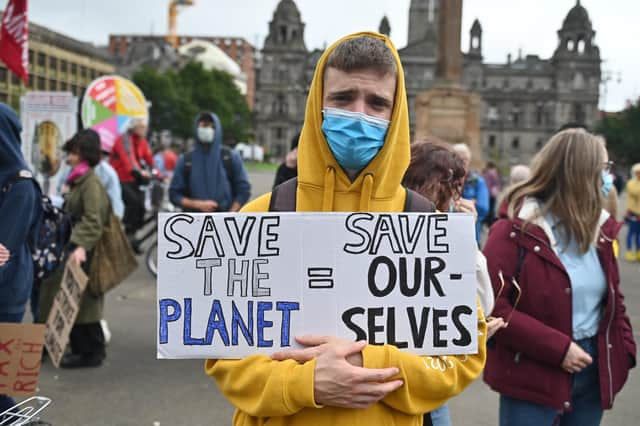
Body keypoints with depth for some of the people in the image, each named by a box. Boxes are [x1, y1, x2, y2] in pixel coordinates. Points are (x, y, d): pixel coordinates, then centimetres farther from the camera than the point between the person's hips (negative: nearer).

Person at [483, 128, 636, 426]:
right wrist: (557, 348, -20)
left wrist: (625, 348, 5)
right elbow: (491, 305, -19)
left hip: (593, 371, 7)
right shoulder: (515, 231, -13)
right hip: (534, 377, -6)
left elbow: (613, 296, 18)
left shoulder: (599, 228, 7)